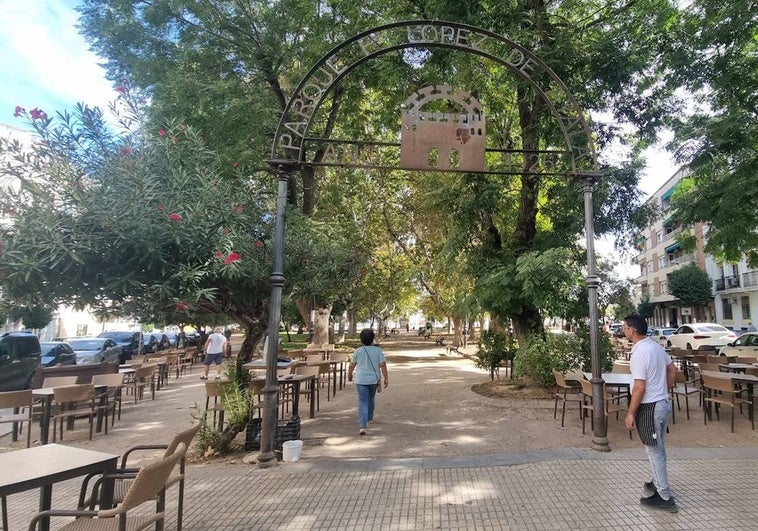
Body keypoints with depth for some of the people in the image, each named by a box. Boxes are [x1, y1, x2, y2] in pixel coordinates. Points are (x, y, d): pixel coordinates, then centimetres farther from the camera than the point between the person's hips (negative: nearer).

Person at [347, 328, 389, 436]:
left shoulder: (358, 351, -4)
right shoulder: (378, 350, -5)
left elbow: (351, 365, 5)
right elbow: (383, 365, -8)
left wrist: (349, 375, 22)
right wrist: (386, 378, -1)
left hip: (361, 380, -1)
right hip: (374, 379, 2)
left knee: (363, 402, -4)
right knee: (371, 399, 24)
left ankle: (362, 425, -16)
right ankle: (369, 418, 42)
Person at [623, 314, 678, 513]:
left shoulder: (639, 353, -24)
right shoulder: (656, 346, 5)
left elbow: (640, 387, -24)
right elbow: (672, 371, 16)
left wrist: (630, 413, -16)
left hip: (650, 407, -9)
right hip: (663, 403, 10)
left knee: (654, 451, 3)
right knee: (658, 449, 23)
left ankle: (665, 498, 13)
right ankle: (658, 483, 38)